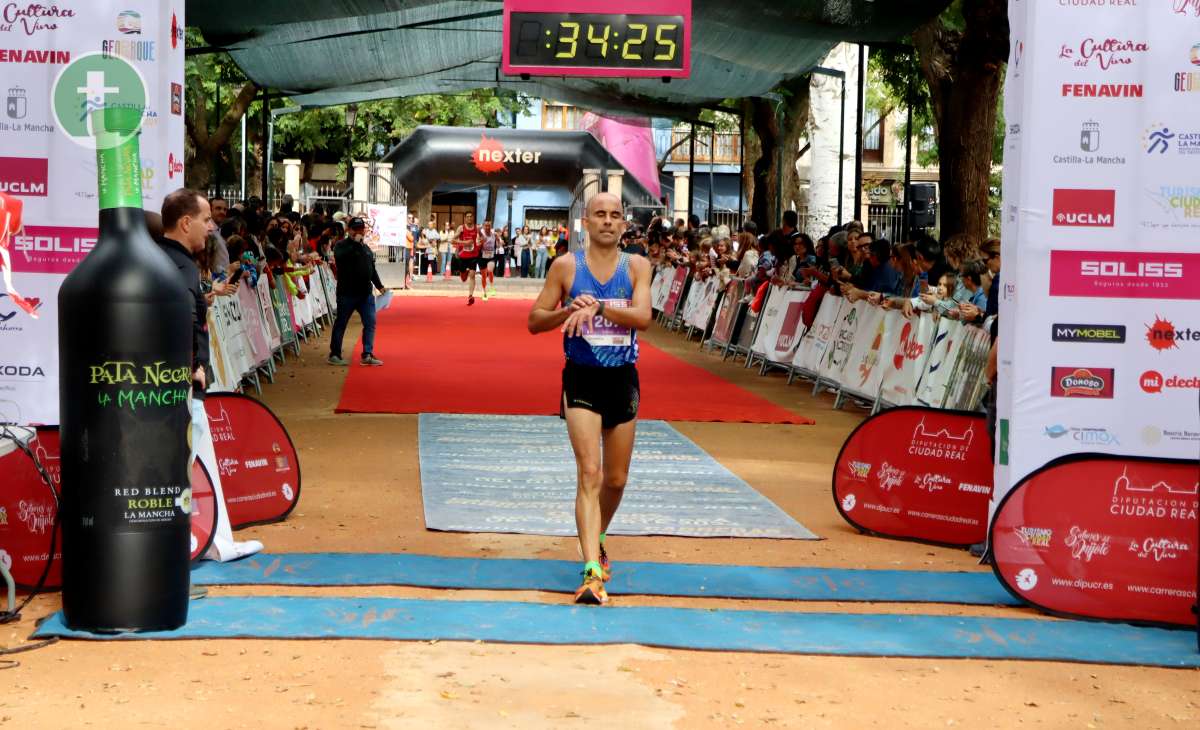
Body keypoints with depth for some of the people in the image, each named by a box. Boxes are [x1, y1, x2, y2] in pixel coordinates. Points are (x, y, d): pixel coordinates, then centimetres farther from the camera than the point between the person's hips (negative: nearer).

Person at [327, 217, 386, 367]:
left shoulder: (366, 248, 18)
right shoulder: (341, 245, -4)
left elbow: (372, 269, 24)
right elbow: (340, 256, -28)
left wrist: (379, 286, 16)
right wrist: (355, 242, -23)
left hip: (365, 293, 6)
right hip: (347, 293, -6)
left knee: (370, 323, -1)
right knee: (341, 323, 2)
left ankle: (367, 354, 1)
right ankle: (334, 355, 10)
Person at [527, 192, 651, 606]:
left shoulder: (636, 267, 2)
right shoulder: (566, 266, 0)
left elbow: (643, 317, -14)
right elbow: (534, 321, 2)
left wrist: (597, 306, -26)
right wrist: (569, 310, -15)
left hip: (623, 378, 3)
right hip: (581, 377, -3)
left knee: (616, 478, 13)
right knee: (589, 473, -15)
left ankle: (595, 540, 42)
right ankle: (592, 573, -21)